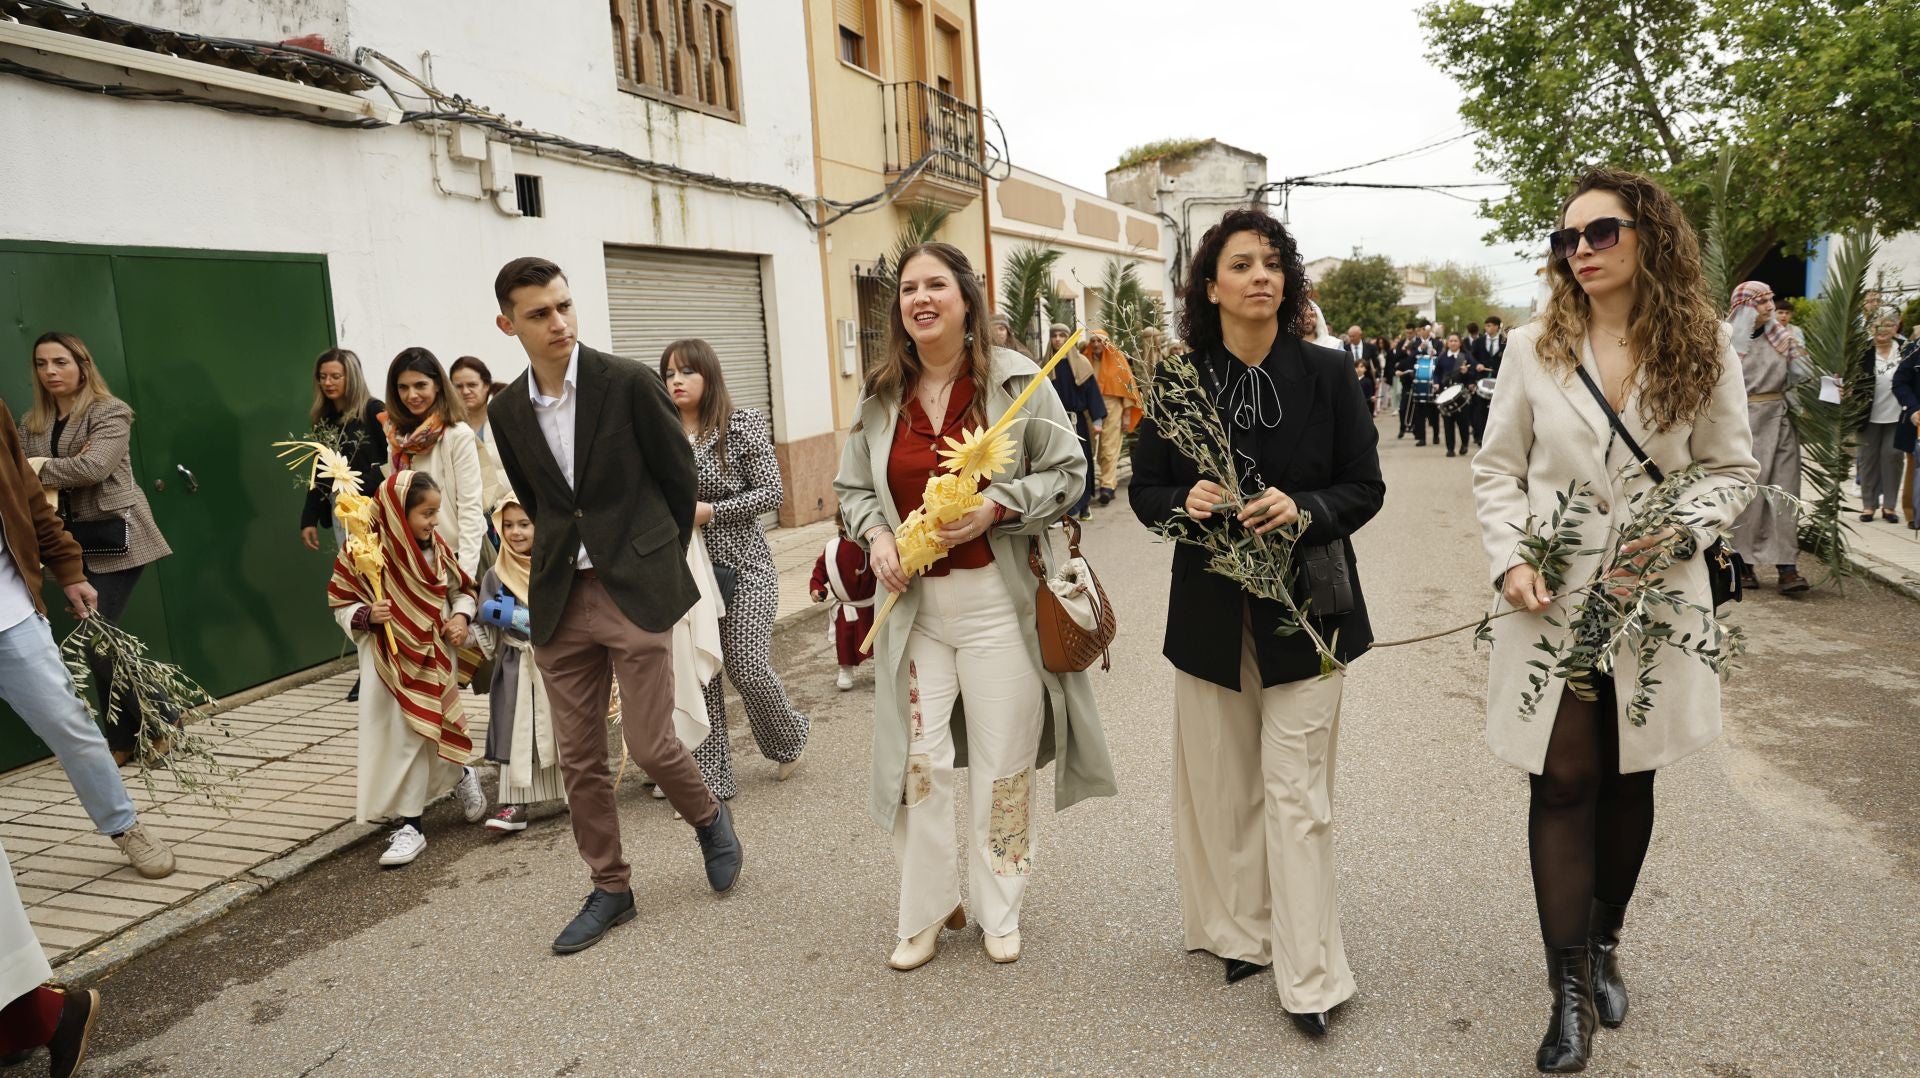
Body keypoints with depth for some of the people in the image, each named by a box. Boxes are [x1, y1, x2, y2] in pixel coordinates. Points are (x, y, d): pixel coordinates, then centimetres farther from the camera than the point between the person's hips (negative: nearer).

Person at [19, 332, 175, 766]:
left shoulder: (110, 412, -7)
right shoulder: (31, 423, 13)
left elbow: (94, 468, -20)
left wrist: (37, 468, -9)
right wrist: (65, 468, -13)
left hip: (115, 536, -7)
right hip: (72, 541, 7)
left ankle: (161, 719, 6)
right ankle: (124, 738, 16)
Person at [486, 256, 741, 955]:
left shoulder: (629, 383, -8)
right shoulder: (507, 412, 6)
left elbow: (679, 476, 1)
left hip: (637, 588, -4)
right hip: (560, 600, 5)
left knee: (650, 745, -4)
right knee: (579, 758, 9)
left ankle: (708, 817, 29)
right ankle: (609, 889, 26)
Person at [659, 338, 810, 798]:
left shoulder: (742, 426, -5)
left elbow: (770, 492, -9)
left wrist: (707, 511, -17)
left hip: (742, 567, -3)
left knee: (747, 667, -6)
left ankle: (788, 738, 25)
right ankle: (710, 777, 15)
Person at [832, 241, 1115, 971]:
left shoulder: (1017, 379, -5)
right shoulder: (881, 395, 6)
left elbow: (1066, 472, -2)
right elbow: (852, 487, 15)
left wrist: (995, 507, -17)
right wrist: (876, 534, -6)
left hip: (998, 600, -3)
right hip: (912, 602, 3)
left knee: (1003, 764, 7)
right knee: (918, 761, 6)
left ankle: (999, 911, 28)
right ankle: (925, 913, 25)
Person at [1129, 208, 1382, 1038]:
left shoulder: (1327, 373, -3)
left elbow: (1365, 486, -2)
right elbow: (1144, 489, 4)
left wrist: (1302, 509, -21)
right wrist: (1184, 502, -18)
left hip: (1304, 605, -2)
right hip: (1210, 610, 2)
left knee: (1296, 791, 0)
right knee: (1221, 783, 12)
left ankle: (1309, 975, 12)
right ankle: (1244, 932, 31)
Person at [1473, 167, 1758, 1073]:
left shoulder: (1703, 352, 0)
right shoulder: (1533, 348, 0)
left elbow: (1731, 471, 6)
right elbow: (1497, 470, 2)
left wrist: (1680, 530, -14)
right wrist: (1510, 560, -11)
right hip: (1552, 599, -1)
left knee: (1630, 779, 13)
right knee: (1565, 781, -1)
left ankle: (1604, 947, 34)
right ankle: (1570, 993, 9)